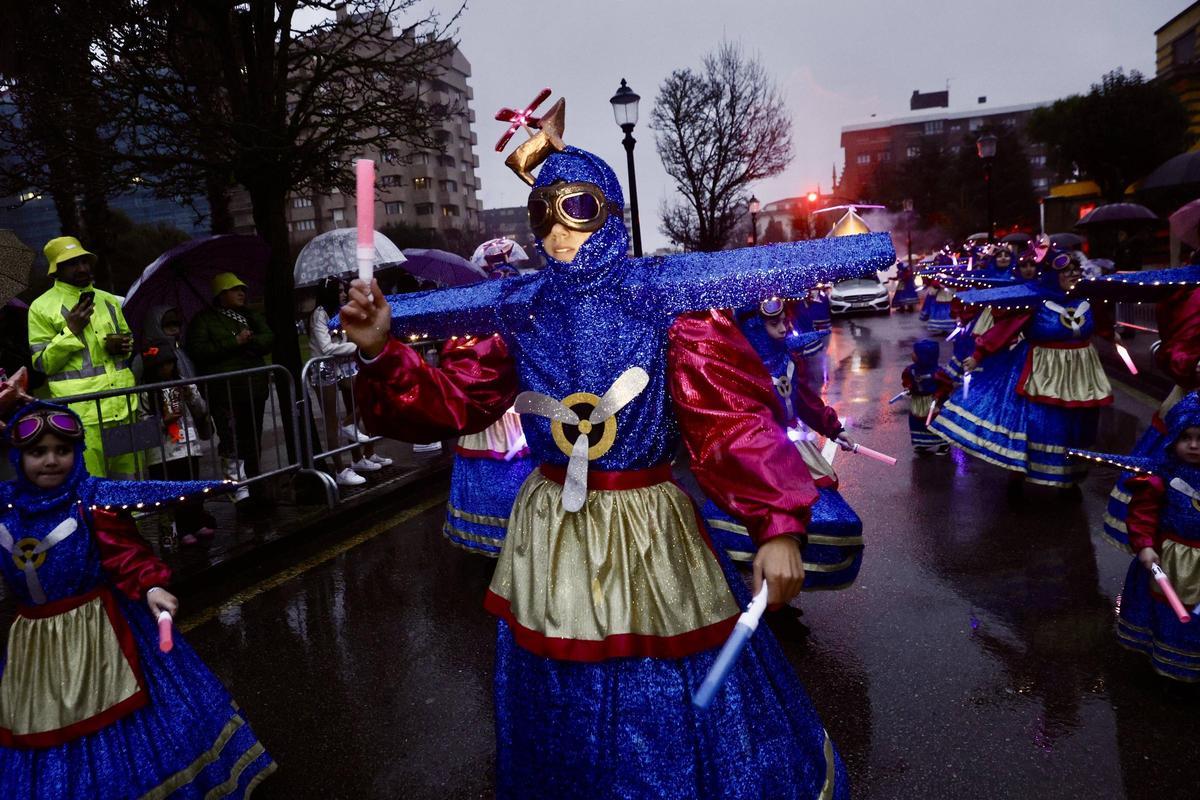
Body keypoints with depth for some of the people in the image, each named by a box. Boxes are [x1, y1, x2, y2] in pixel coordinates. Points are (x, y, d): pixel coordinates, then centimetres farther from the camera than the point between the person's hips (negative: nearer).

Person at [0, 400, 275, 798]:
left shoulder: (92, 500, -15)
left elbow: (125, 553, -21)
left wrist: (150, 587, -35)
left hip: (98, 630, -4)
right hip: (33, 640, 4)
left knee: (121, 728, 6)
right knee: (40, 730, 17)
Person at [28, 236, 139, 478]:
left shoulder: (108, 300, 16)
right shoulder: (42, 308, 1)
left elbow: (129, 338, 28)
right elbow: (42, 363, -1)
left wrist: (122, 346, 4)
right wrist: (70, 331, -12)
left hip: (123, 404, 5)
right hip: (84, 410, -5)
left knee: (129, 477, 9)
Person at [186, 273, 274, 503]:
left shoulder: (250, 315, 19)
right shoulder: (204, 319, 3)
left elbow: (269, 339, 6)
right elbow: (198, 350, -11)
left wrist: (248, 341, -13)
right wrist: (235, 342, -13)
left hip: (255, 387, 5)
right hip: (225, 392, -5)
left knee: (253, 440, 9)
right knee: (232, 442, -11)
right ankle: (239, 490, -7)